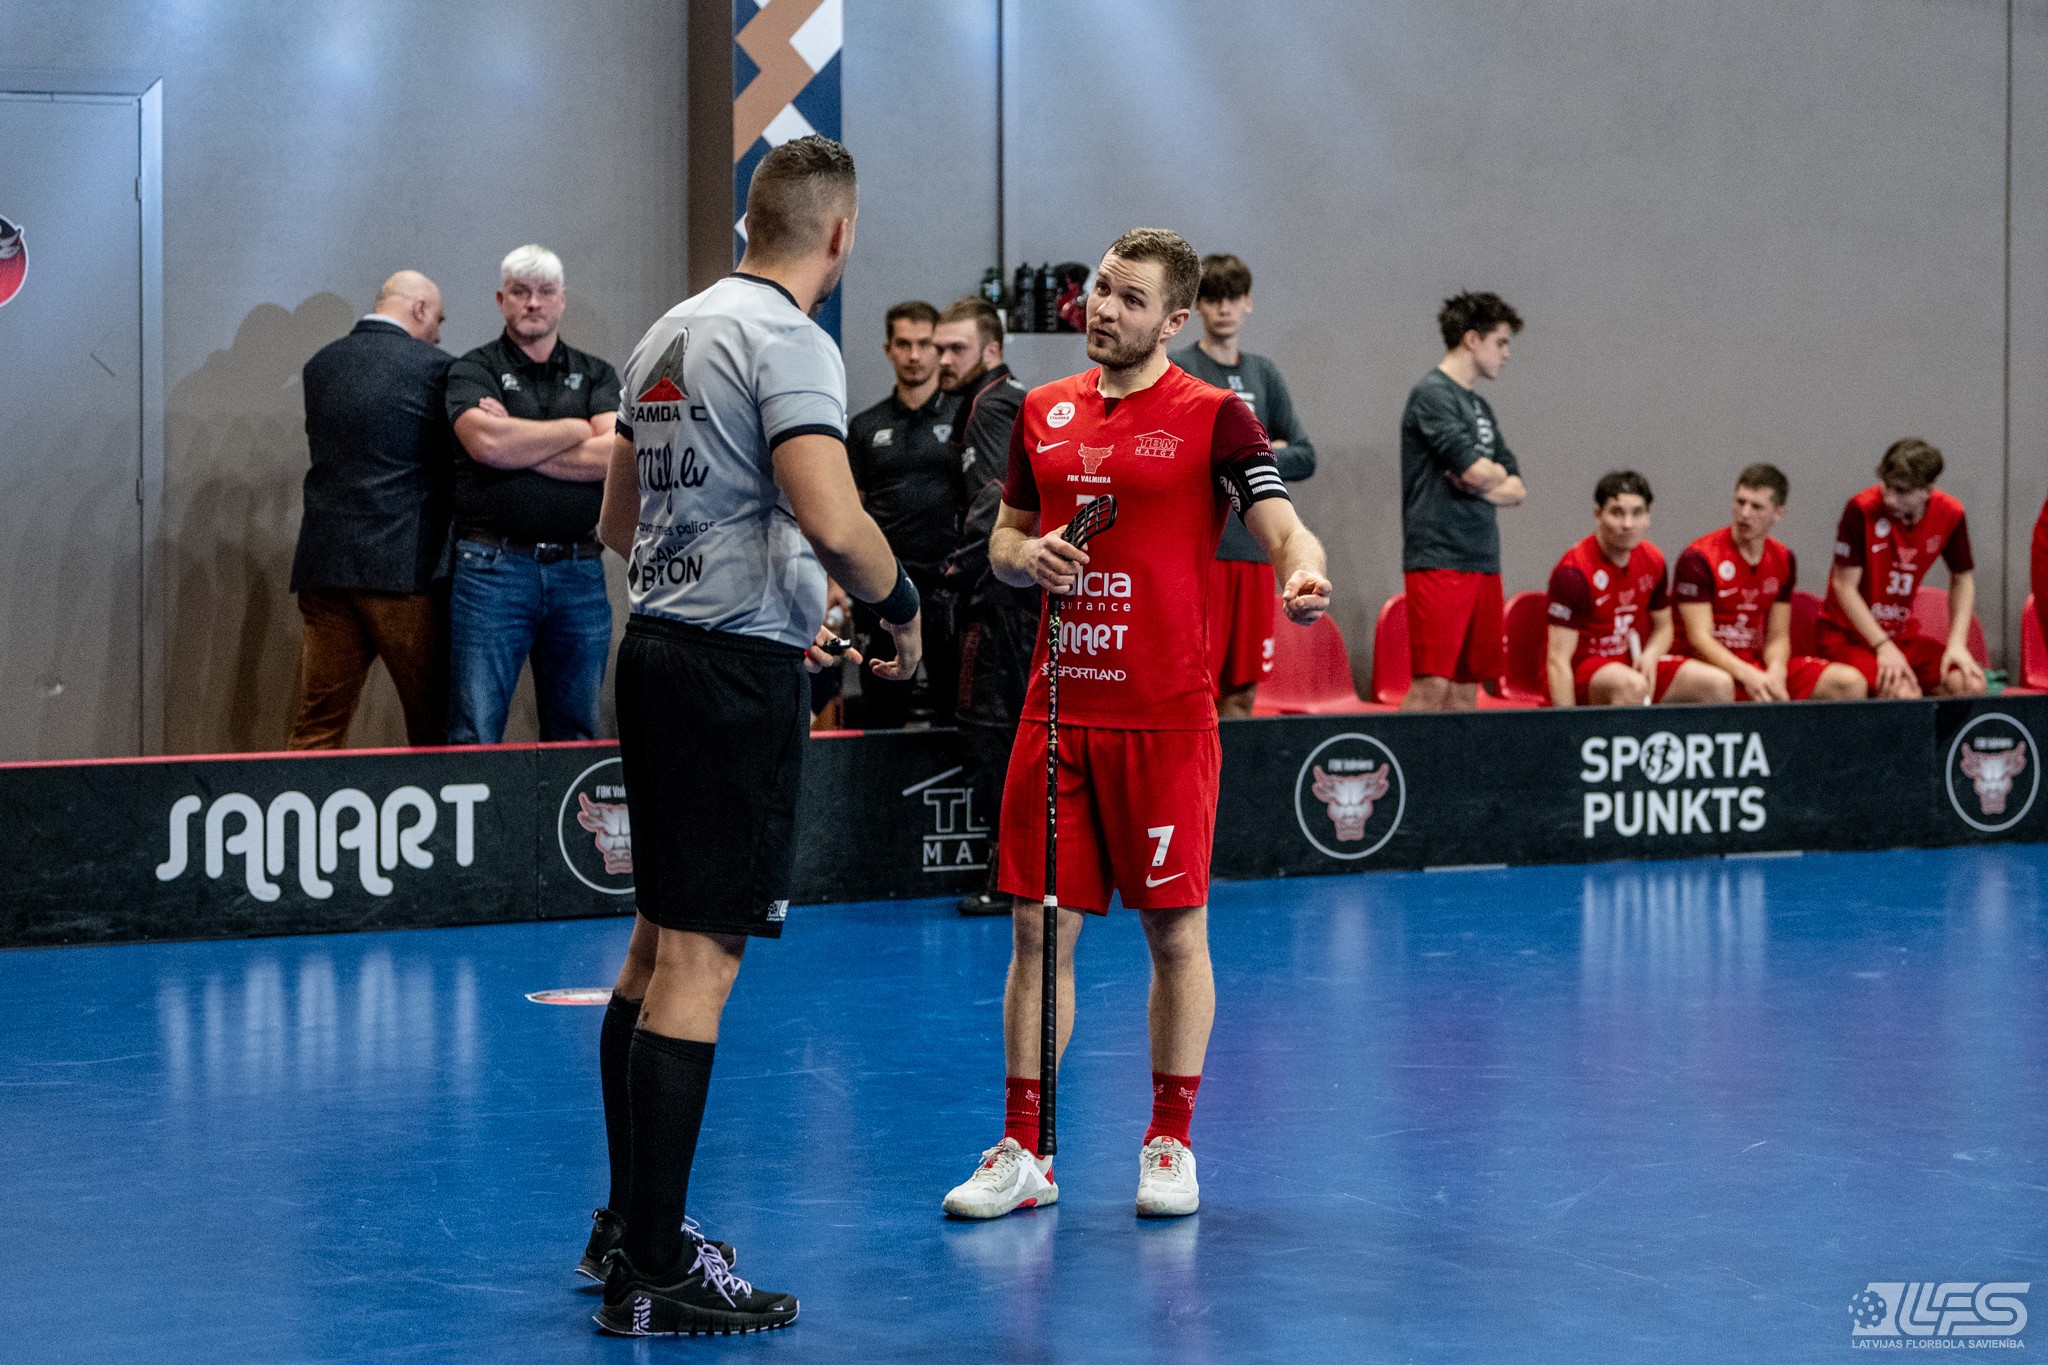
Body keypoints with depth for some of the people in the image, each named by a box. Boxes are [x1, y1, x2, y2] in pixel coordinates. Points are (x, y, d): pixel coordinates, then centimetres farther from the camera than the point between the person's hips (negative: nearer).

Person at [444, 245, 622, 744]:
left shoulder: (596, 375, 14)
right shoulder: (474, 370, 6)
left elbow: (614, 455, -4)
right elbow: (487, 442, -15)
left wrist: (518, 444, -7)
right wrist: (576, 430, -3)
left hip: (580, 572, 3)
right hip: (493, 568, -3)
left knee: (576, 735, 8)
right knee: (474, 738, -5)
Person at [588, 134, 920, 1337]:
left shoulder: (672, 333, 15)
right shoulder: (788, 340, -13)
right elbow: (832, 520, -26)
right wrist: (902, 606, -7)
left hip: (662, 645, 9)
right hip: (738, 674, -9)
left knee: (659, 944, 16)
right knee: (703, 958, -7)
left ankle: (629, 1225, 26)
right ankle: (655, 1273, -4)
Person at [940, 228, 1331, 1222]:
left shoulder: (1212, 417, -3)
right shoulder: (1044, 412, 11)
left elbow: (1283, 527, -11)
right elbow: (1004, 541, 20)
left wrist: (1304, 574, -33)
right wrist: (1027, 555, -3)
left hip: (1165, 718, -4)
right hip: (1057, 709, 4)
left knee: (1175, 931, 3)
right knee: (1040, 927, 4)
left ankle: (1170, 1145, 16)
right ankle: (1022, 1154, 13)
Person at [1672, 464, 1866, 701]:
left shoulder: (1783, 560, 10)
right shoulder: (1698, 558, -9)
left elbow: (1777, 637, 10)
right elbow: (1699, 639, -15)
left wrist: (1776, 671, -14)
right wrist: (1749, 676, -27)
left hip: (1760, 663, 5)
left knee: (1850, 683, -13)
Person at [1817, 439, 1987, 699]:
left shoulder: (1950, 514, -5)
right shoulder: (1862, 510, -18)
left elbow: (1963, 579, 8)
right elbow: (1844, 585, -14)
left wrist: (1957, 643, -6)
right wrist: (1884, 647, -19)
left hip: (1904, 635, 5)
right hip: (1847, 636, -5)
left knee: (1970, 685, -20)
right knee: (1904, 693, -32)